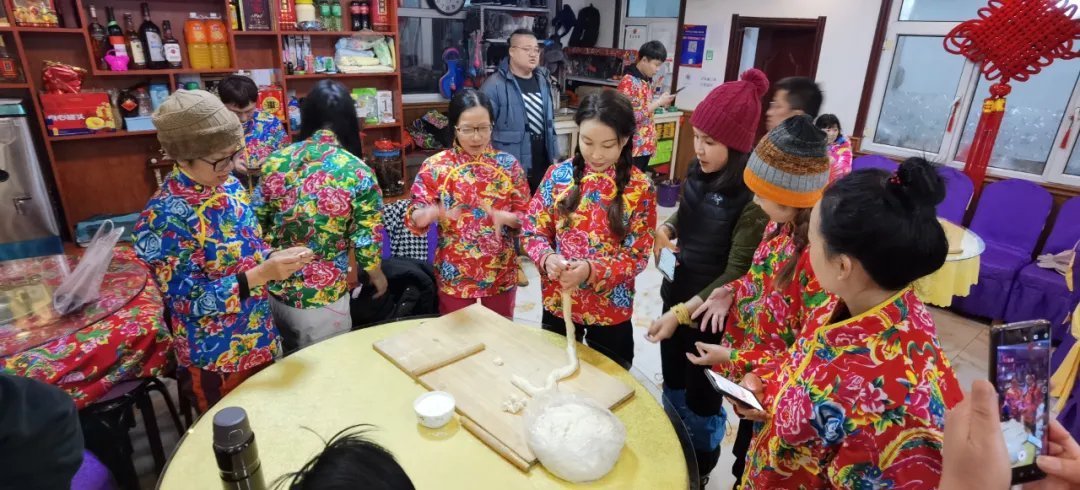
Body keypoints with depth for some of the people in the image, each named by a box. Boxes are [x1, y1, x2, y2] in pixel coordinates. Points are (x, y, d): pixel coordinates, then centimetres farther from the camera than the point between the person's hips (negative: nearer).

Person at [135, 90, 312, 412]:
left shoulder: (229, 185, -3)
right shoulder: (164, 217, -24)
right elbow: (189, 300, -24)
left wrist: (276, 256, -14)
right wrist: (262, 274, -32)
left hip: (260, 339, 6)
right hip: (214, 358, -6)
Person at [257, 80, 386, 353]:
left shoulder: (275, 161, -4)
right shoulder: (357, 172, -17)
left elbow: (259, 223, 4)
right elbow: (366, 239, -12)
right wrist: (377, 276, 7)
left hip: (273, 287, 5)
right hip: (322, 295, -4)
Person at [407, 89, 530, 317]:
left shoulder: (508, 164, -2)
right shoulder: (436, 166, -6)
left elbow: (526, 217, -2)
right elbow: (414, 218, -10)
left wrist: (503, 217, -23)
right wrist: (432, 212, -33)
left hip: (501, 273, 2)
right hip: (454, 275, -1)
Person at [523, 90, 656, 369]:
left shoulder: (639, 188, -13)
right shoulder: (558, 175, -8)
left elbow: (638, 256, -13)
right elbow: (533, 231, -3)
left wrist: (592, 271, -29)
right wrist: (547, 258, -25)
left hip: (611, 309, -1)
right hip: (557, 302, 2)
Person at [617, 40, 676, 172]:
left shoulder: (647, 80, 12)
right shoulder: (629, 82, -15)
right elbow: (632, 116, -20)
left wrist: (661, 103, 6)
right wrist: (658, 102, -16)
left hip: (646, 144, 8)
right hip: (633, 146, -8)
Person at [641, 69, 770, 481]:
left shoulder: (753, 196, -24)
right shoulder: (698, 171, -4)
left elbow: (737, 273, -23)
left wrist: (684, 311, -28)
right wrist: (665, 229, -8)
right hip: (676, 292, 7)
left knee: (701, 398, 14)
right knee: (672, 385, 24)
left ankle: (698, 472, 42)